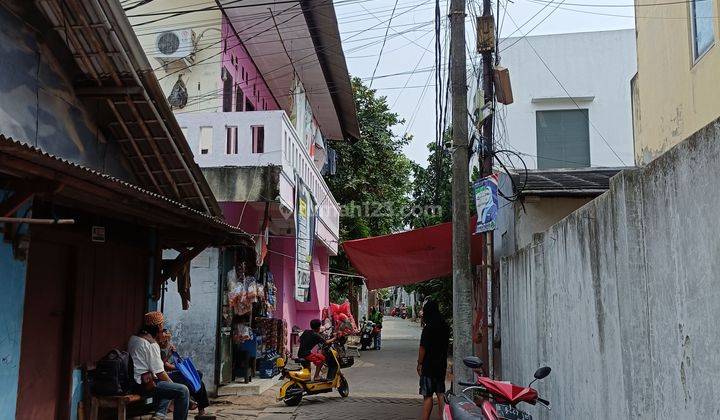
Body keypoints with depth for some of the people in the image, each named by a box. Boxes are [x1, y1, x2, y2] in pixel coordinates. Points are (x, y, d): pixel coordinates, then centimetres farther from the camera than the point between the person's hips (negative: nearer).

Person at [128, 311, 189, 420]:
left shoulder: (133, 338, 12)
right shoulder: (151, 343, -17)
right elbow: (159, 372, -18)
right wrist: (172, 384, -3)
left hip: (133, 381, 10)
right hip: (145, 384, -10)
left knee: (167, 386, 32)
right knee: (183, 391, -13)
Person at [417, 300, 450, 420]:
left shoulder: (428, 328, -17)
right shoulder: (445, 327, 6)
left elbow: (423, 348, -15)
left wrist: (419, 363, -7)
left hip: (429, 365, -7)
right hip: (442, 365, 7)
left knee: (427, 395, -2)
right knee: (440, 393, 13)